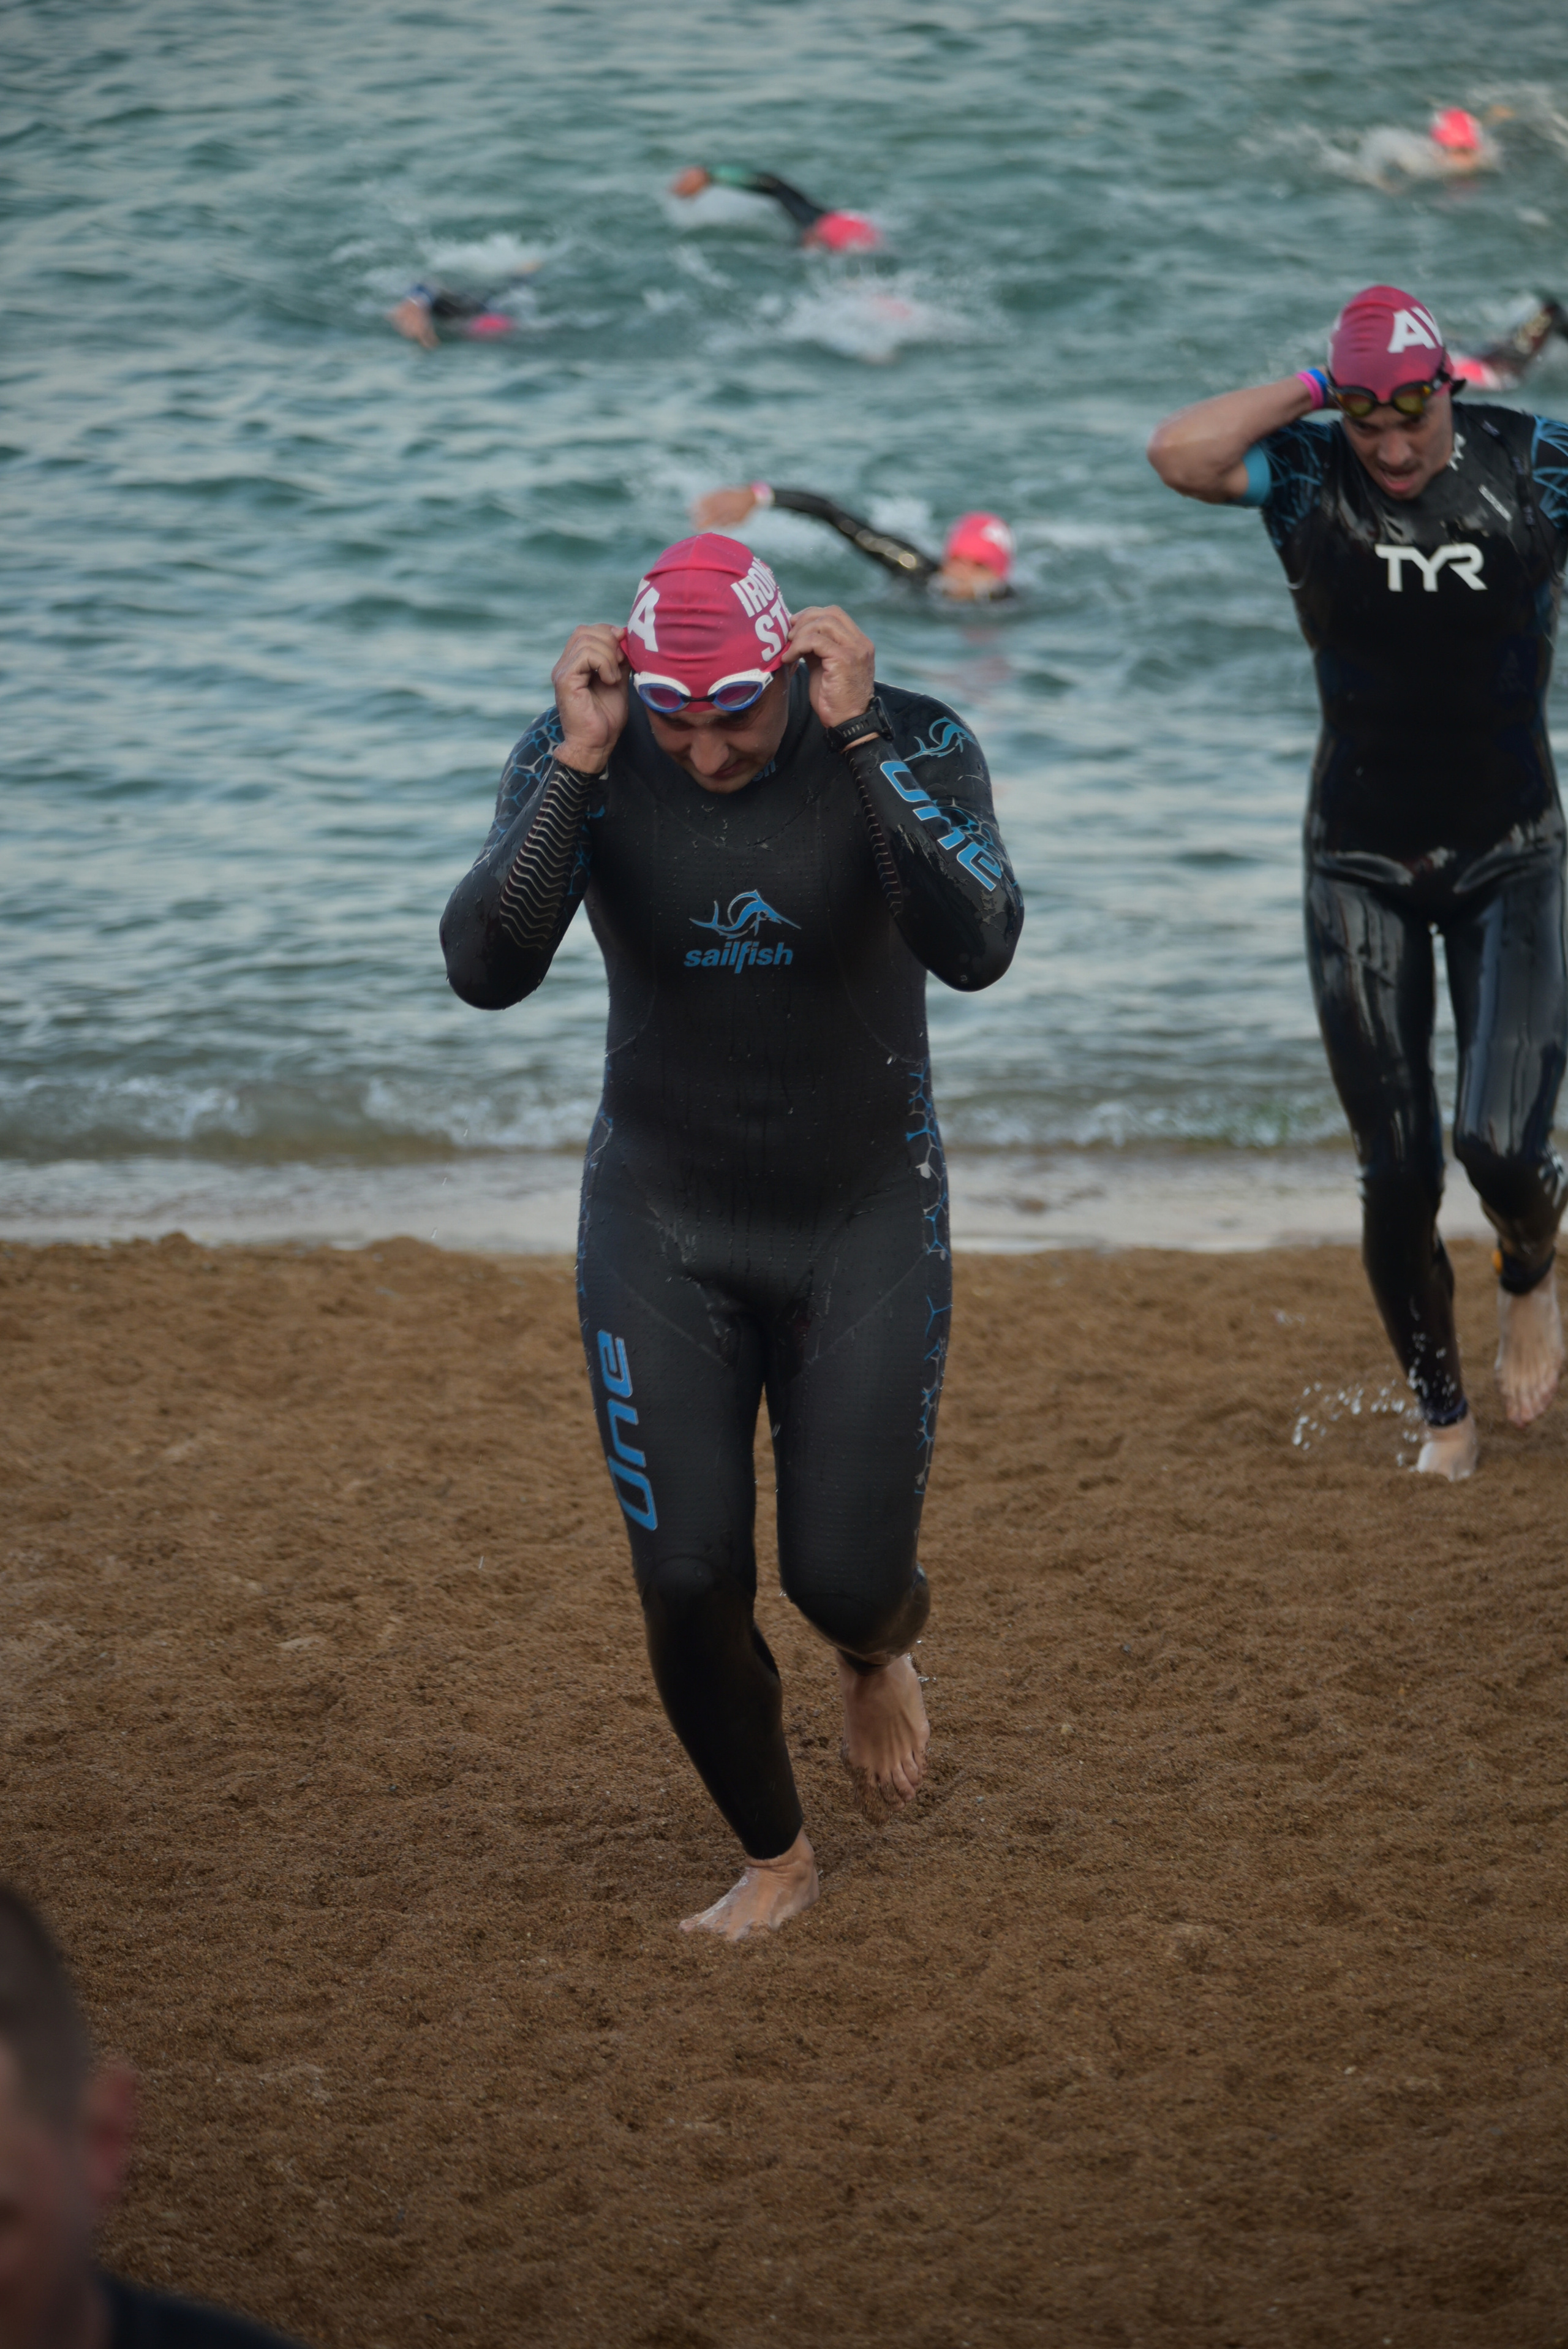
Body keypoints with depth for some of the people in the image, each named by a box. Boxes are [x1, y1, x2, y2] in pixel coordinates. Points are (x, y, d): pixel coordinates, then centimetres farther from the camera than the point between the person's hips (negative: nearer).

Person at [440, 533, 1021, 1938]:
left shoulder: (909, 744, -17)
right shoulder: (585, 763, -13)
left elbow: (976, 951, -34)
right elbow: (488, 972, -26)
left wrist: (856, 738, -37)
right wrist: (578, 764, -33)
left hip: (865, 1220, -1)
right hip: (662, 1228, 1)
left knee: (847, 1578, -1)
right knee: (688, 1585, 0)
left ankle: (881, 1651, 40)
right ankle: (777, 1858, 26)